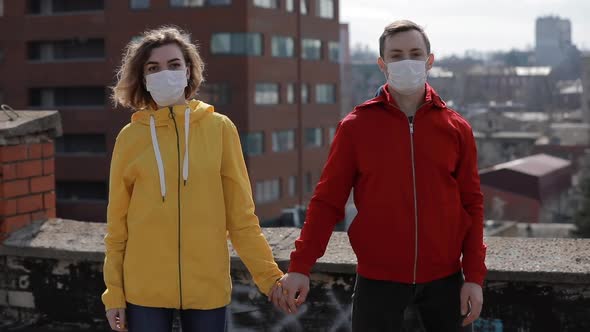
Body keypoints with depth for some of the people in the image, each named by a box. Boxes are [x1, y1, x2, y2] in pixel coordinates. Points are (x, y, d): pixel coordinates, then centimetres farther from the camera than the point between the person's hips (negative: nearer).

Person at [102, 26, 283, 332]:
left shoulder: (219, 128, 0)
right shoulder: (130, 137, 1)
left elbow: (241, 216, 1)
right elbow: (117, 222, 5)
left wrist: (271, 278, -5)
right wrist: (114, 292, 2)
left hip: (207, 285, 0)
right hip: (144, 288, 0)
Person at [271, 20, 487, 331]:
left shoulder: (456, 128, 3)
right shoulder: (356, 126, -1)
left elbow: (471, 204, 5)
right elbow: (328, 200, -2)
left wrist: (475, 276, 0)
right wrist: (300, 267, -9)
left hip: (444, 278, 2)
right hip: (378, 279, -2)